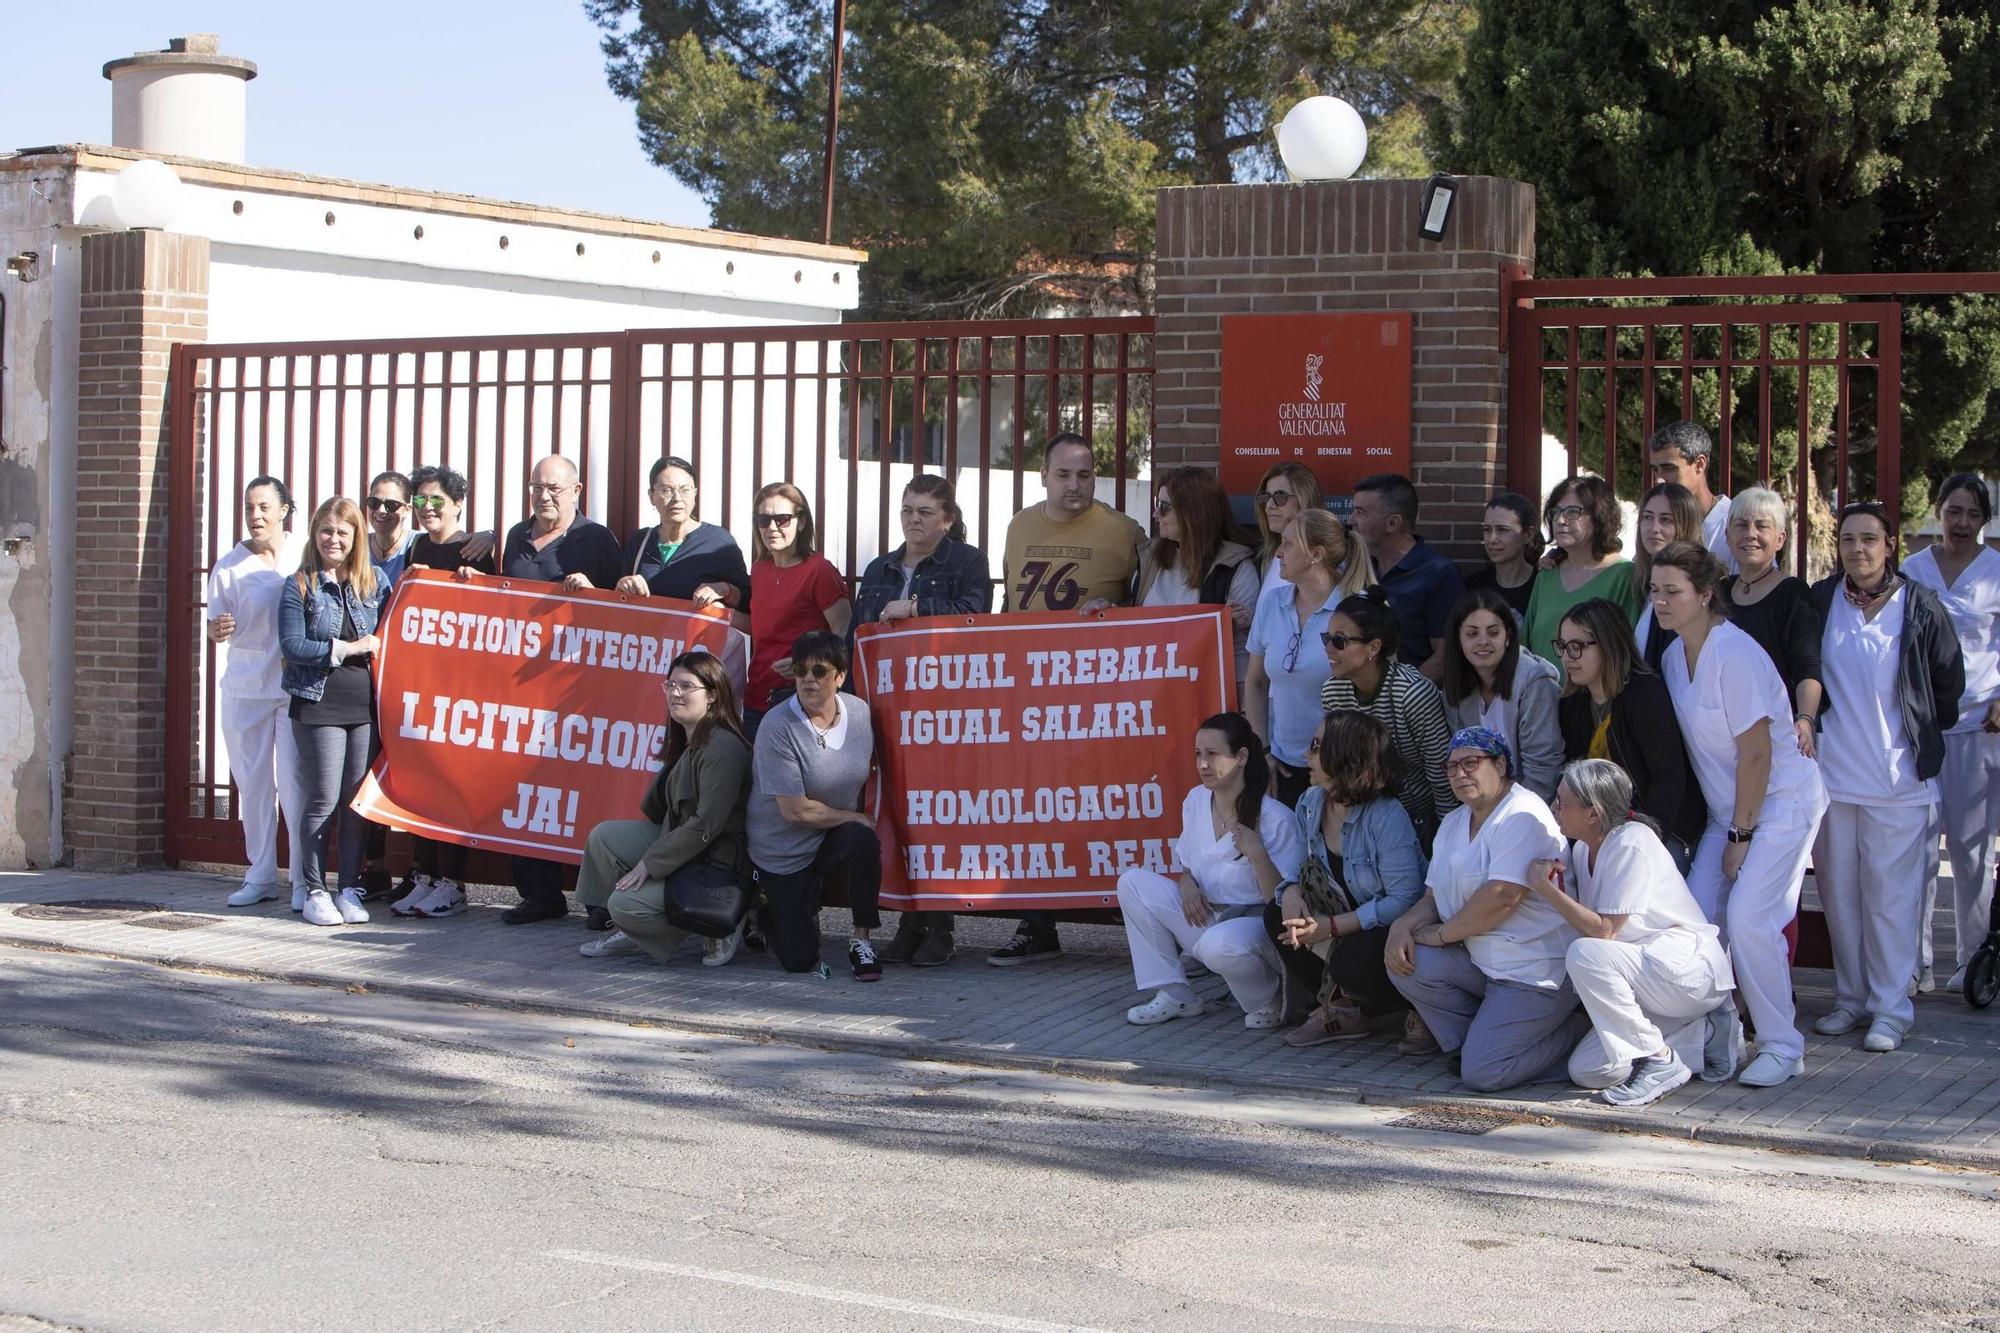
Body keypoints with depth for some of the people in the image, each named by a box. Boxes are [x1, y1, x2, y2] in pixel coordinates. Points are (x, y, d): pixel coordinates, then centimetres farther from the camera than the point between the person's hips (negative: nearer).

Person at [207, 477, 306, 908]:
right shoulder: (230, 567, 3)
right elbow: (216, 627, 3)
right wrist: (217, 630, -19)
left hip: (298, 687, -2)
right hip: (244, 688, 3)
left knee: (294, 781, -6)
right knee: (252, 784, 7)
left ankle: (304, 879, 0)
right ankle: (260, 875, 17)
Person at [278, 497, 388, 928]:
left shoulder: (374, 584, 11)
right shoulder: (299, 586, 0)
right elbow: (292, 646, -9)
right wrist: (348, 648, -10)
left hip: (365, 706, 3)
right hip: (318, 704, -3)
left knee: (358, 802, 3)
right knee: (322, 802, -3)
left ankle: (350, 889, 11)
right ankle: (315, 891, 5)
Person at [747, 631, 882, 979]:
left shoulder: (860, 712, -6)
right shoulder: (778, 727, -22)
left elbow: (868, 769, 13)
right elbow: (796, 810, -22)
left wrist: (864, 824, 1)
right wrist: (856, 817, -13)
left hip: (836, 838, 3)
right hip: (783, 853, -3)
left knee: (863, 841, -34)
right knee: (800, 960, -3)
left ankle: (862, 941, -14)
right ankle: (767, 909, 31)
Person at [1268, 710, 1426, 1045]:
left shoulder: (1388, 816, -22)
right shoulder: (1311, 804, 1)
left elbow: (1404, 900, -25)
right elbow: (1304, 871, 8)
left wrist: (1331, 927, -26)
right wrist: (1291, 892, -19)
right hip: (1347, 924, 8)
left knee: (1349, 960, -34)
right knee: (1277, 916, -9)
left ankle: (1418, 1007, -2)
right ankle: (1340, 1009, -1)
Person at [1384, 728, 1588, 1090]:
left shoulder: (1522, 816, -15)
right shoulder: (1455, 822, 15)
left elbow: (1501, 898, -24)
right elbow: (1434, 897, 14)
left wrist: (1439, 934, -14)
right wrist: (1403, 926, -8)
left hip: (1535, 972, -9)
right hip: (1481, 961, 9)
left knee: (1482, 1074, -18)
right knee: (1405, 961, -12)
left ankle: (1578, 1033, 4)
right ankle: (1480, 1038, 2)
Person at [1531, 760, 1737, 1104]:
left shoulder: (1631, 845, -19)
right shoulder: (1583, 848, 8)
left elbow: (1604, 931, -23)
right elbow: (1580, 922, 5)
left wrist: (1545, 888, -21)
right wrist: (1556, 881, -11)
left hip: (1690, 966, -9)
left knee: (1585, 954, -32)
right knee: (1586, 1071, -5)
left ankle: (1661, 1062, -19)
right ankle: (1704, 1033, 8)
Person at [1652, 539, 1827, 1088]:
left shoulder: (1733, 654, -21)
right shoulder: (1675, 655, 5)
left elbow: (1756, 753, -20)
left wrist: (1741, 835, -16)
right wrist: (1729, 830, 8)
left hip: (1780, 801, -8)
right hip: (1727, 810, 8)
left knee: (1748, 918, -17)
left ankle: (1782, 1046, -5)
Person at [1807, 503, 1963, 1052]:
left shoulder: (1921, 608, -3)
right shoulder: (1820, 601, 3)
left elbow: (1950, 683, 6)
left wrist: (1923, 738, 13)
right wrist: (1808, 725, 9)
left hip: (1898, 777, -3)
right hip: (1831, 773, 3)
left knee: (1891, 894, -2)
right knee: (1839, 892, 8)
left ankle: (1891, 1007, 4)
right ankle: (1851, 997, 19)